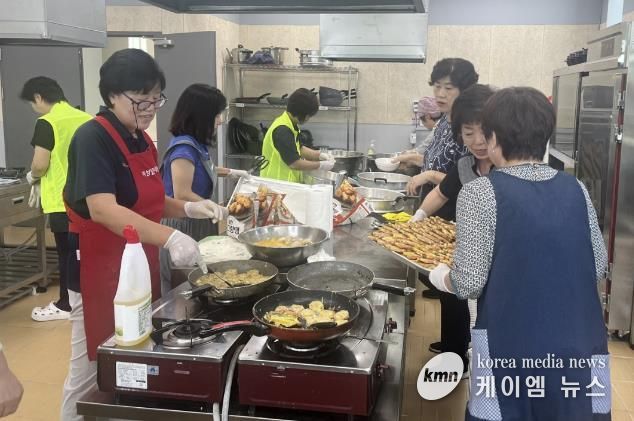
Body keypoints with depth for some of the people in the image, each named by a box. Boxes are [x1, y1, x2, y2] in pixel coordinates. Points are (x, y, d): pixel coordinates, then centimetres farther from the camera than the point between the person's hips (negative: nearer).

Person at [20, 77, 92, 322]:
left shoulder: (47, 123, -12)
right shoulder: (86, 119, 6)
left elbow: (40, 165, -16)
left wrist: (32, 177, 4)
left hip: (63, 201, -6)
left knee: (66, 254, 4)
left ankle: (65, 305, 15)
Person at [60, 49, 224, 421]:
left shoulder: (142, 140, 7)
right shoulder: (92, 138, -18)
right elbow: (102, 209, -31)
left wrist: (188, 208, 0)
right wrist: (170, 237, -40)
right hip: (101, 271, -8)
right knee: (92, 370, 6)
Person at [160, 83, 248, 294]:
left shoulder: (195, 145, 8)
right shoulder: (184, 148, -20)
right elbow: (182, 196, -25)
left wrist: (230, 172, 24)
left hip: (196, 225, 9)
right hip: (183, 229, -9)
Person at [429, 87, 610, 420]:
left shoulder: (480, 193, -13)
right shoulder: (575, 189, 1)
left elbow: (469, 283, -15)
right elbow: (598, 266, 7)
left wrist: (440, 277, 6)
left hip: (513, 349, -4)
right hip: (580, 344, 4)